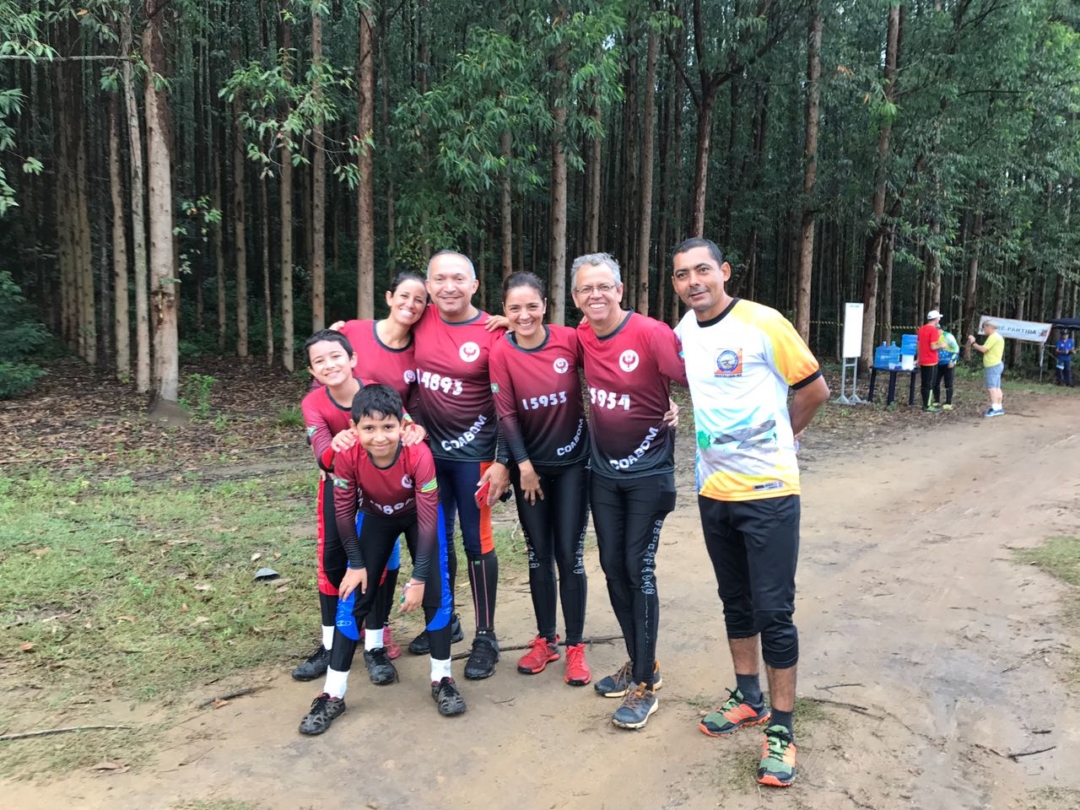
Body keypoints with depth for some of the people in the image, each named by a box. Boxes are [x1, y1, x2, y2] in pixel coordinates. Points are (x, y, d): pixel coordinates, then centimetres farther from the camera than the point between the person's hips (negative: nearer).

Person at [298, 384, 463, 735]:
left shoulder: (419, 455, -37)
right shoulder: (347, 456, -32)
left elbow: (427, 519, -30)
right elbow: (344, 512, -17)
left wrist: (419, 578, -27)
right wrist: (356, 564, -12)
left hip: (418, 515, -1)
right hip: (375, 518, 2)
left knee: (436, 593, -9)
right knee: (354, 597, -3)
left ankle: (442, 679, 10)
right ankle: (333, 694, 6)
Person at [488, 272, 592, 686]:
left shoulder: (569, 339, -11)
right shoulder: (501, 351, -10)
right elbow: (506, 414, -8)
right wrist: (524, 466, -7)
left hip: (573, 461, -1)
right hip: (530, 464, 1)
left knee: (569, 555, 2)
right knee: (539, 554, 10)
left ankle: (575, 647, 16)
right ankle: (545, 640, 26)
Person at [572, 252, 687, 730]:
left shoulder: (650, 333, -18)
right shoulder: (582, 337, -1)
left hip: (648, 472, -5)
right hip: (604, 472, 6)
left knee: (639, 570, -4)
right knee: (612, 565, 11)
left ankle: (645, 685, 8)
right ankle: (637, 663, 28)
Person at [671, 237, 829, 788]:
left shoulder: (763, 323, -13)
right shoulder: (683, 331, 4)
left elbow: (815, 388, -3)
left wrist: (782, 439, 6)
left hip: (768, 491, -5)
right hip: (714, 491, 6)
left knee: (773, 612, 0)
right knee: (736, 602, 17)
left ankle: (781, 729, 14)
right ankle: (748, 699, 34)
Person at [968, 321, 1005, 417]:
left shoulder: (993, 337, -15)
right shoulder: (998, 337, 18)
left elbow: (983, 349, -19)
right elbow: (987, 350, 17)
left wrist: (973, 343, -8)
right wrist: (974, 345, 10)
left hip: (992, 366, -10)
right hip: (996, 365, 10)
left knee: (991, 388, -11)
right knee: (996, 388, 11)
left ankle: (994, 408, -14)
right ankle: (999, 407, 13)